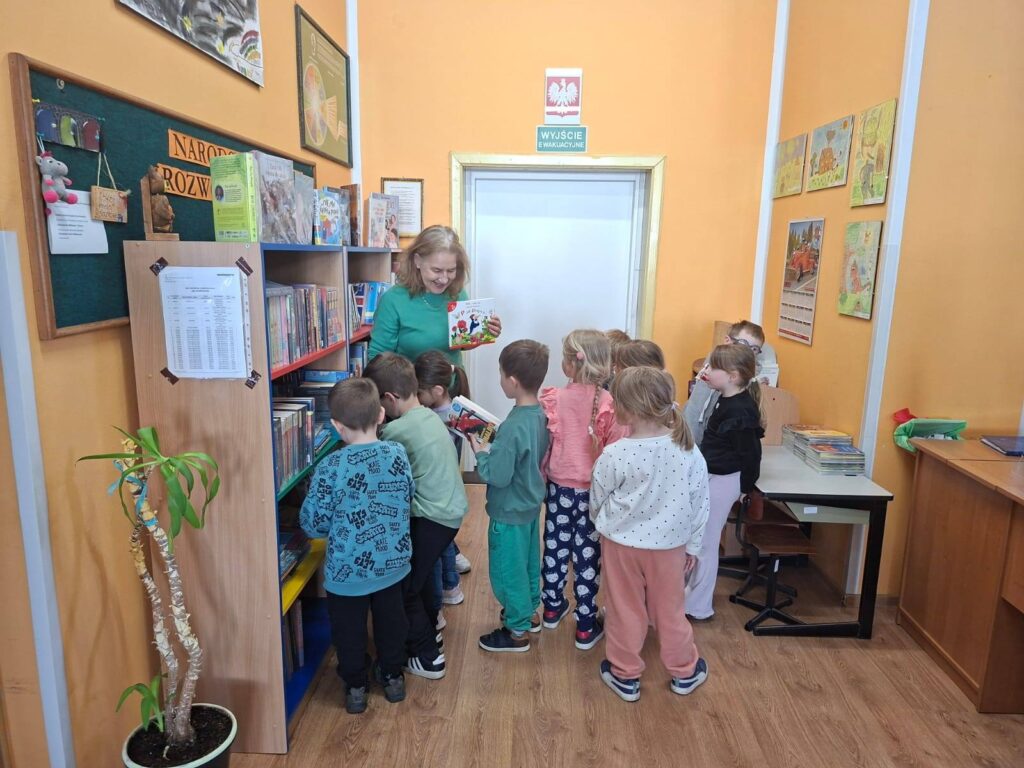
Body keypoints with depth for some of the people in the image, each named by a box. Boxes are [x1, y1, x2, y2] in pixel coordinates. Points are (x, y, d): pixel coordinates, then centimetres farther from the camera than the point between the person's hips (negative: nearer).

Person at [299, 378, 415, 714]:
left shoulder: (331, 467, -25)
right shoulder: (398, 454, -13)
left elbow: (312, 523, -14)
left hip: (347, 570, -3)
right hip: (392, 563, 4)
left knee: (349, 630, 19)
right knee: (391, 621, 24)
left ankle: (355, 687, 35)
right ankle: (393, 677, 41)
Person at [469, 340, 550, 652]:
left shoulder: (512, 427, -32)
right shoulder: (540, 415, -5)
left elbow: (498, 476, -28)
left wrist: (480, 452, -14)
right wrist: (494, 443, 1)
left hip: (509, 512, -8)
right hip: (531, 503, 8)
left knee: (508, 569, 11)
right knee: (529, 561, 25)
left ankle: (517, 630, 27)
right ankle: (529, 611, 45)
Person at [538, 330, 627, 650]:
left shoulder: (553, 399, -13)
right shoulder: (610, 404, -16)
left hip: (559, 487, 2)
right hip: (594, 491, -1)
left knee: (555, 548, 19)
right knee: (587, 555, 10)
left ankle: (553, 607, 39)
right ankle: (585, 627, 21)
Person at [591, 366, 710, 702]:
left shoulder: (614, 455, -22)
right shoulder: (689, 451, -13)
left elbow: (597, 501, -6)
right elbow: (699, 505, -3)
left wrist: (606, 524, 16)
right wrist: (692, 546, 11)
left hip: (622, 543, -2)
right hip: (669, 544, 2)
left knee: (625, 610, 15)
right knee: (670, 609, 20)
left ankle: (625, 676, 31)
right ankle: (685, 672, 38)